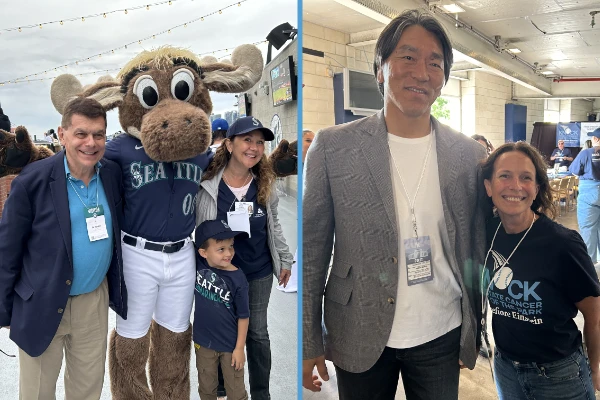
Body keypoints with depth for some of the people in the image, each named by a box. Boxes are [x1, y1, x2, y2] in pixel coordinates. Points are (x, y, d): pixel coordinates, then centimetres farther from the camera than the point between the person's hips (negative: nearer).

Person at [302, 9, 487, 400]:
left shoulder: (470, 154, -3)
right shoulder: (332, 146, -10)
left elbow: (477, 249, 5)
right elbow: (312, 248, -7)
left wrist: (476, 331, 9)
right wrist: (309, 343, -5)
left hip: (442, 337, 2)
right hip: (359, 338, -1)